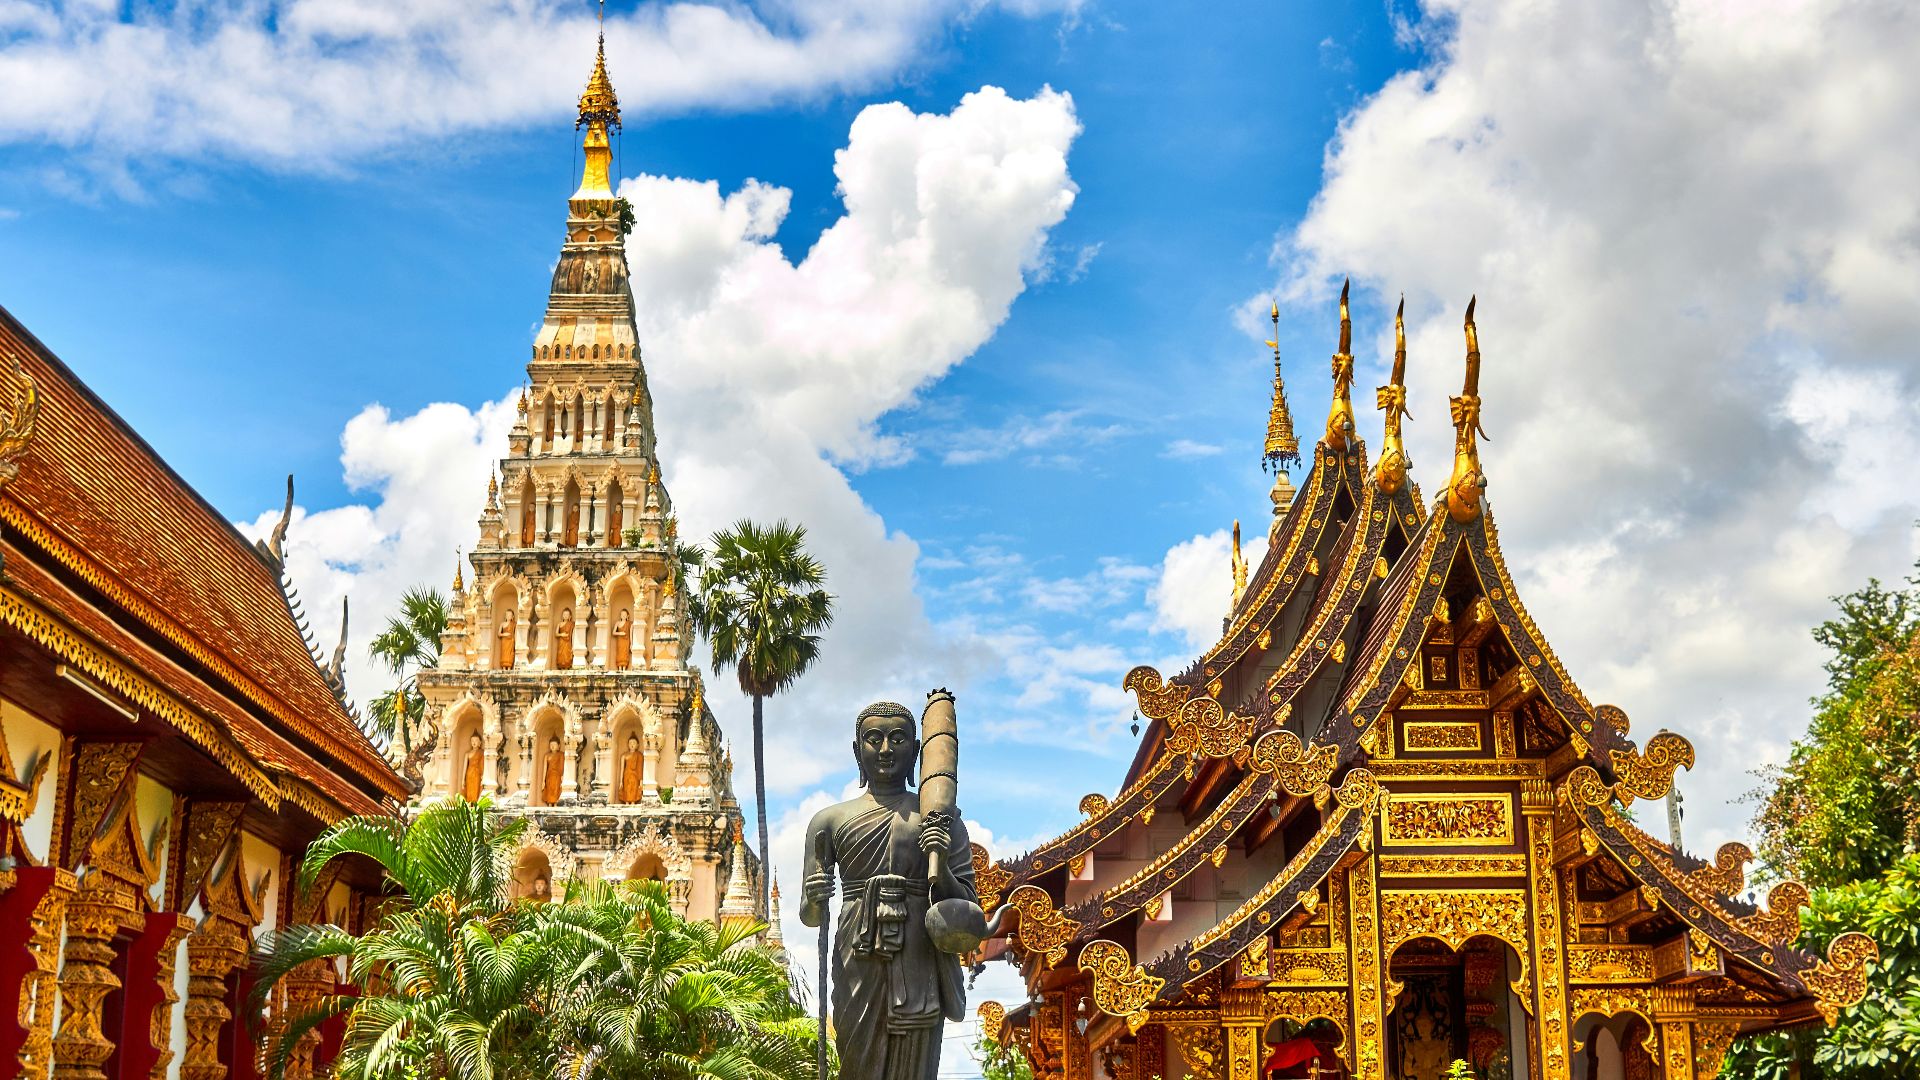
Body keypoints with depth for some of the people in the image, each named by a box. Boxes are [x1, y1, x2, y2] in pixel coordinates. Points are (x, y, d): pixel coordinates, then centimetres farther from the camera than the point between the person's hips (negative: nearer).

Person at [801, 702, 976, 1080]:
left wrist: (942, 868, -11)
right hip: (857, 966, 1)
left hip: (919, 969, -1)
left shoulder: (940, 820, 10)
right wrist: (814, 900, -9)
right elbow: (810, 917, 14)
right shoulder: (831, 820, 13)